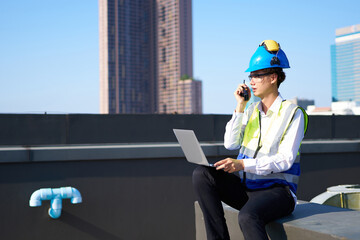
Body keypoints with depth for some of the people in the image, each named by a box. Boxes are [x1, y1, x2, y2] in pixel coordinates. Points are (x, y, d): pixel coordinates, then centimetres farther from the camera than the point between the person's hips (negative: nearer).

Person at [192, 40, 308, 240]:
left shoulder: (292, 113, -5)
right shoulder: (252, 110, 14)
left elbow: (285, 160, -14)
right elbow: (231, 144, 4)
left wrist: (242, 164, -26)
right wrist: (240, 106, -1)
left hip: (276, 190, -6)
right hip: (245, 188, 6)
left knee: (248, 216, -37)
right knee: (201, 175, -17)